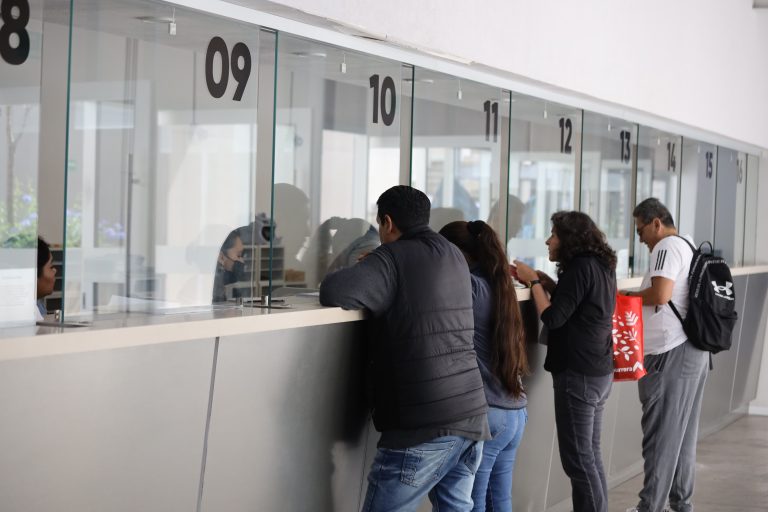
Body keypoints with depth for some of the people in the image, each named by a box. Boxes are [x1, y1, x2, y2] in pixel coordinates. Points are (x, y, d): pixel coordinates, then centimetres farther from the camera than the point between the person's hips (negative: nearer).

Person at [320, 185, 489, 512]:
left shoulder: (395, 256, -7)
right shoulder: (453, 256, 16)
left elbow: (333, 291, -19)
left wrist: (373, 268, 2)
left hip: (424, 425, -7)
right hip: (472, 416, 7)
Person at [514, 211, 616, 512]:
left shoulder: (581, 267, -15)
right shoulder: (601, 266, 12)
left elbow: (552, 318, -17)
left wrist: (533, 282, -6)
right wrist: (548, 284, 8)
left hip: (578, 374, -10)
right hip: (600, 372, 10)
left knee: (578, 460, -4)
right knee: (591, 454, 14)